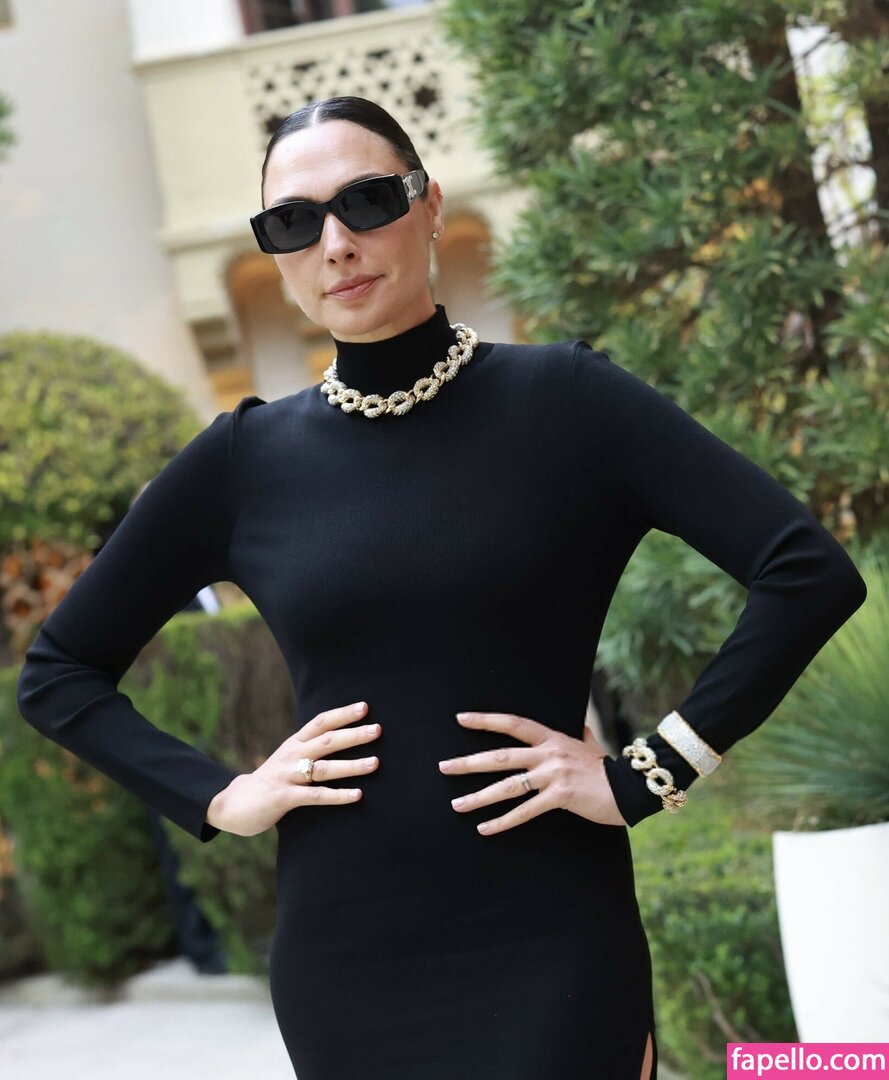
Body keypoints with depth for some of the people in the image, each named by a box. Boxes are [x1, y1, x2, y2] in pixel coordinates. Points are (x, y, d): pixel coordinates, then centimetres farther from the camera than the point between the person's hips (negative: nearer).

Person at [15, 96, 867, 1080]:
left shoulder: (564, 404, -3)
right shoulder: (246, 461, 4)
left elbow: (812, 572, -10)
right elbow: (57, 673, 14)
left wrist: (648, 775, -12)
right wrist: (216, 798, 1)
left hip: (548, 959, -2)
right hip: (340, 964, 3)